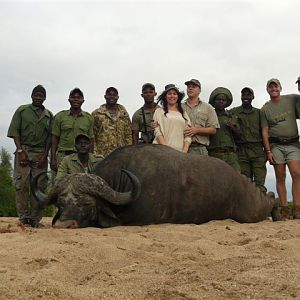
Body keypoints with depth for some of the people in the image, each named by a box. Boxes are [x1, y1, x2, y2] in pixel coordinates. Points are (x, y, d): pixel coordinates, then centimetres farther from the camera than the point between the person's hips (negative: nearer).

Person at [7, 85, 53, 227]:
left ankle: (35, 218, 1)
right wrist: (20, 151, -9)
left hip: (40, 153, 2)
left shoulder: (49, 115, 15)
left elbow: (50, 137, 10)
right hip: (23, 150, -2)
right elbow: (14, 132, 2)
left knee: (39, 186, -3)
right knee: (21, 184, -6)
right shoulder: (22, 110, 9)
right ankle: (23, 217, -1)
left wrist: (45, 155, -2)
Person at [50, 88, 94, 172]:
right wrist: (53, 159, 0)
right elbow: (55, 138, 7)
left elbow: (91, 140, 13)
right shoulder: (60, 116, 8)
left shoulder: (89, 118, 12)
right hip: (63, 155, -1)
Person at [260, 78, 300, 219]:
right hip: (276, 145, 0)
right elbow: (265, 131, 3)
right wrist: (268, 151, -5)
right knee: (280, 177, -1)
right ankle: (284, 209, 1)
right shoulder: (265, 109, 6)